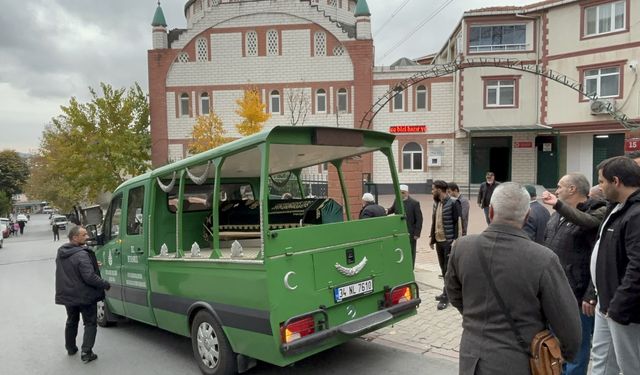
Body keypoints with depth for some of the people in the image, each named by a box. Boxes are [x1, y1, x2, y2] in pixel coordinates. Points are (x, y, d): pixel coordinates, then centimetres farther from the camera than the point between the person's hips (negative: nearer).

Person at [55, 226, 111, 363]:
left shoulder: (60, 253, 3)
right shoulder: (82, 255, -26)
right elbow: (90, 277, -29)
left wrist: (93, 264, 17)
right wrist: (106, 284, -16)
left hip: (67, 295, 8)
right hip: (84, 296, -8)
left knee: (71, 322, 25)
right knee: (90, 323, 6)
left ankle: (70, 348, 37)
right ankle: (86, 353, 1)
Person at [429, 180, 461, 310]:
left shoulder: (453, 203, -12)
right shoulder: (436, 203, 11)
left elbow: (458, 223, -14)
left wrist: (455, 240, -18)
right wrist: (432, 238, 15)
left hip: (449, 242, -7)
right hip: (439, 241, 7)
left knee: (449, 269, 0)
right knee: (443, 269, 15)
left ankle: (446, 297, 6)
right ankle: (447, 293, 27)